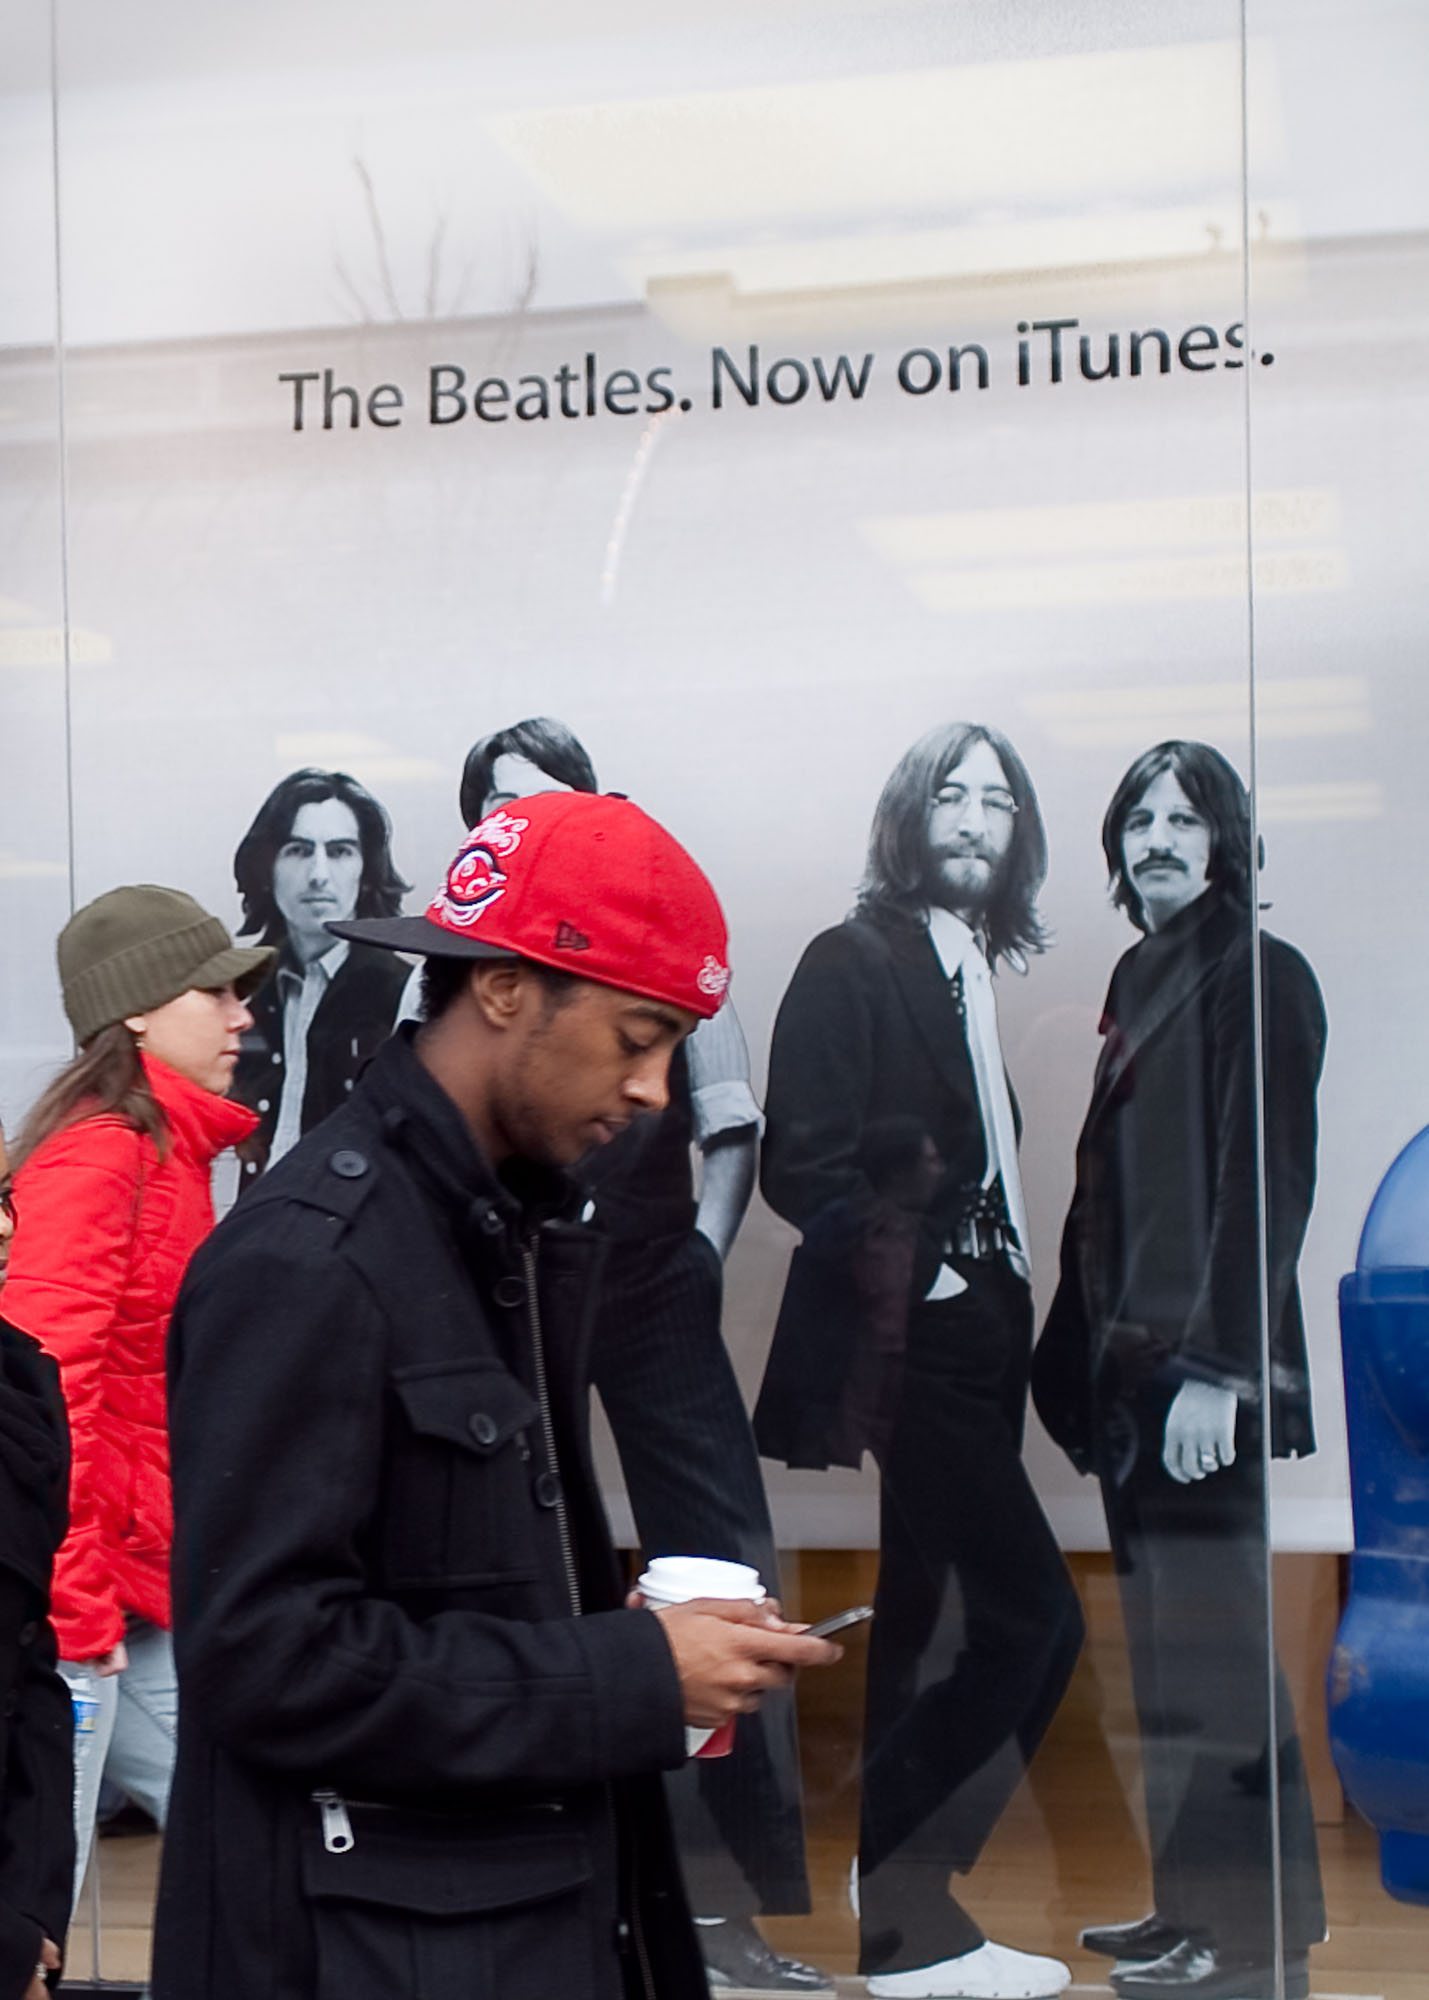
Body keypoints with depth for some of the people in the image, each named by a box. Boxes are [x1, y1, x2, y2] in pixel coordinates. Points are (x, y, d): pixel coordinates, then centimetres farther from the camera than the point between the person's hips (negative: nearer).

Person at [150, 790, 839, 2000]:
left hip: (549, 1901, 8)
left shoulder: (521, 1232, 8)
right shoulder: (307, 1257, -19)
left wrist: (636, 1645, -2)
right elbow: (268, 1655, -23)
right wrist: (632, 1677, -19)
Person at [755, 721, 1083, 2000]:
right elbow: (802, 1166, -16)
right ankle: (908, 1897, 0)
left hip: (970, 1344, 9)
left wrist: (1000, 1291, 7)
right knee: (1034, 1613, -11)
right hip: (905, 1349, -8)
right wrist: (908, 1269, -16)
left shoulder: (979, 975, 15)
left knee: (915, 1629, 12)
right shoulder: (855, 961, -9)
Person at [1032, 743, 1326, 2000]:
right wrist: (1078, 1354, 14)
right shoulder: (1139, 978, 16)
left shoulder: (1258, 975, -8)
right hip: (1129, 1355, 8)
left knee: (1209, 1639, -3)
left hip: (1202, 1361, -8)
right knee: (1166, 1642, 12)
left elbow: (1266, 1180, -16)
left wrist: (1215, 1365, -21)